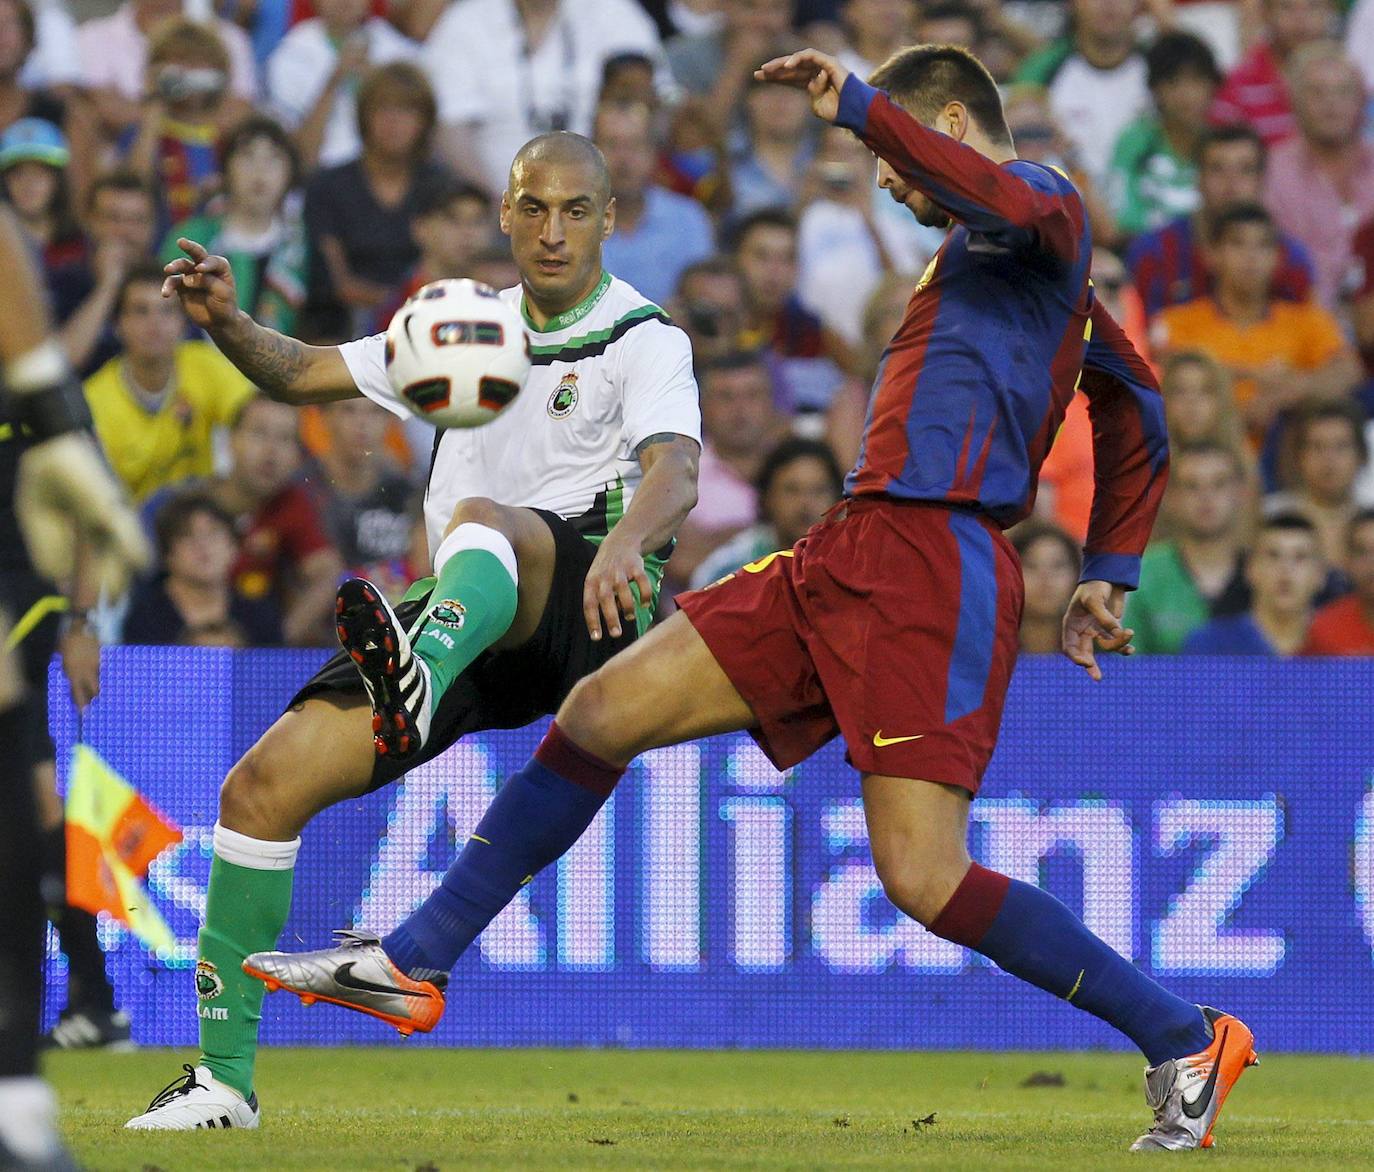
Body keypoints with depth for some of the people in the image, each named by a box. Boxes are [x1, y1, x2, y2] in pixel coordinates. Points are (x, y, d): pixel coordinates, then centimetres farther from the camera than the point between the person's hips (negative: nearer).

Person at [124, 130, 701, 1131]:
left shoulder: (644, 340, 1)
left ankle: (418, 689, -74)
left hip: (580, 611, -6)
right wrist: (225, 320, 4)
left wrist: (624, 541, -42)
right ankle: (225, 1076, -1)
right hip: (457, 621, 6)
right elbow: (303, 374, 26)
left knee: (480, 517, -39)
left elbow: (675, 470, -19)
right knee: (264, 785, -8)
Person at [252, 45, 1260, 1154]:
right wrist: (1107, 574, 33)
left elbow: (1010, 201, -28)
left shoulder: (1045, 202, -1)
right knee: (600, 714, 6)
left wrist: (857, 102, -25)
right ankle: (416, 961, 12)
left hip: (931, 563, -10)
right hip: (848, 556, 10)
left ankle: (1187, 1042, -3)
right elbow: (1140, 415, 35)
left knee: (925, 882, -16)